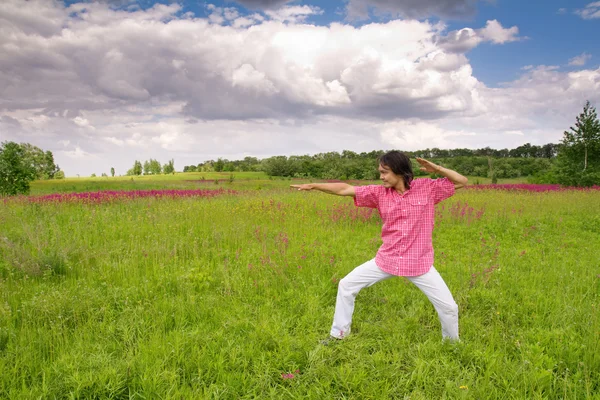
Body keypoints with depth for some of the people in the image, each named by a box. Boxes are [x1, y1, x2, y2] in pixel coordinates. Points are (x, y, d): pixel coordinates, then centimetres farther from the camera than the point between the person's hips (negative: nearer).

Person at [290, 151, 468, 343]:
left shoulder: (427, 187, -8)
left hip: (418, 263, -2)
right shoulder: (379, 192, -4)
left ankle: (452, 342, 32)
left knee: (448, 306, -2)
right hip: (387, 260, 2)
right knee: (346, 285, 3)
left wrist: (436, 168, -19)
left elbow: (462, 181, -5)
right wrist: (313, 185, -12)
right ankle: (338, 334, 24)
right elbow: (344, 189, -6)